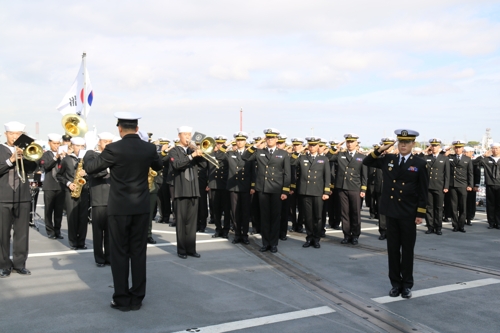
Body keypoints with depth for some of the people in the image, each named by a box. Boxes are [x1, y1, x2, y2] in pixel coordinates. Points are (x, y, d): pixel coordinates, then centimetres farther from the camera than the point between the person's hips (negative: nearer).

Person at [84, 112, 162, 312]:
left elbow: (90, 169, -2)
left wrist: (86, 160, 19)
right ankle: (137, 298, 14)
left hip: (119, 208, -3)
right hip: (141, 208, 3)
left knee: (119, 253, 5)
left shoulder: (114, 149, -12)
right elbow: (158, 166, 19)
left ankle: (122, 299, 9)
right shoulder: (149, 148, -1)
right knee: (138, 252, 9)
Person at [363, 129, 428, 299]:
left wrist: (420, 214, -8)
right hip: (391, 212, 3)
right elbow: (366, 162, 13)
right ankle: (395, 283, 19)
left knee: (407, 250, 7)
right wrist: (380, 150, -3)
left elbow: (423, 192, -4)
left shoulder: (420, 164, -4)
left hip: (409, 214, -3)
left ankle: (407, 285, 18)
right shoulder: (387, 159, 5)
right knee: (393, 249, 8)